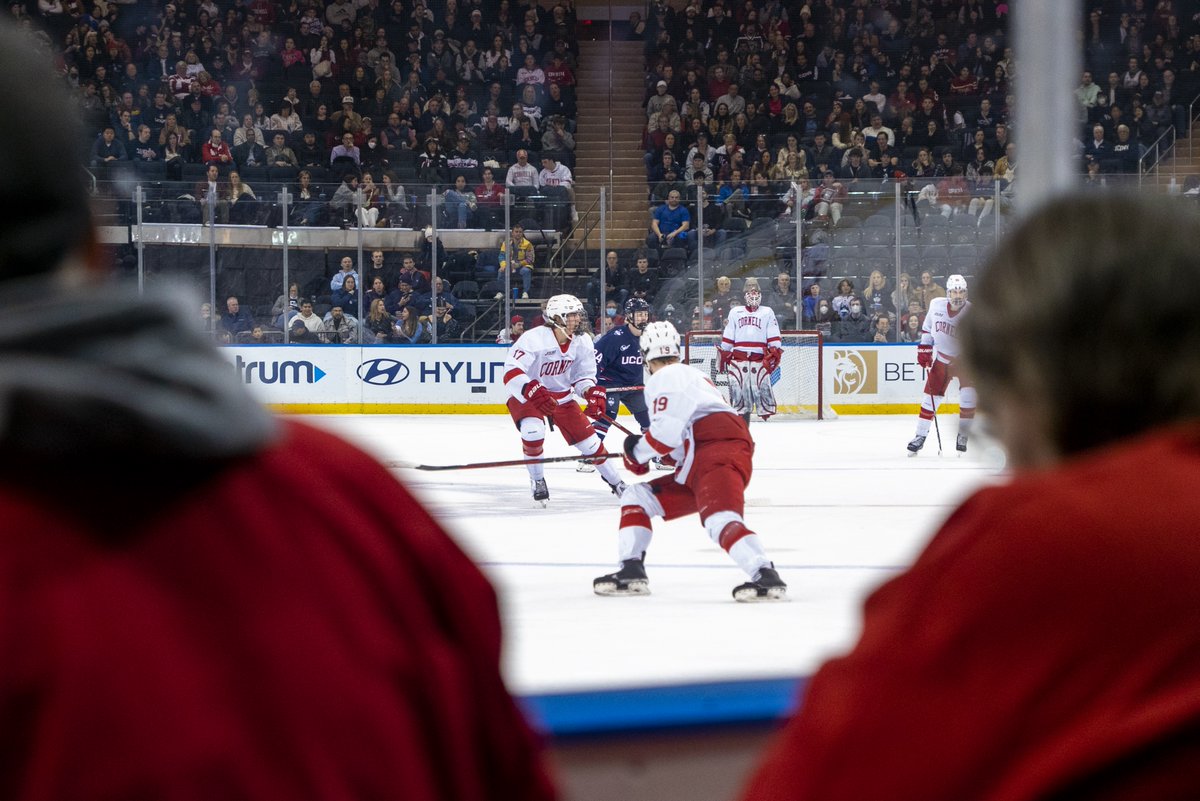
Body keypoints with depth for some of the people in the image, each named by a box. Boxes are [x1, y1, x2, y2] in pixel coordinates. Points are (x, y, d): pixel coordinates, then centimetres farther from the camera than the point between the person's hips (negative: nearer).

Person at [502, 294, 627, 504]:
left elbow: (584, 375, 5)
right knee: (533, 431, -31)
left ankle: (615, 481, 21)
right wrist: (533, 392, -48)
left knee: (587, 438, 1)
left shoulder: (582, 341, -8)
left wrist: (592, 392, -16)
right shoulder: (534, 339, -28)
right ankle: (537, 481, -7)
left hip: (561, 396, 5)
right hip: (525, 397, -5)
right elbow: (511, 371, -34)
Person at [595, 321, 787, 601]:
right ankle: (631, 572, 8)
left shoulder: (666, 378, 0)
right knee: (636, 497, 15)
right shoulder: (690, 375, 32)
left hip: (718, 456, -10)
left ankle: (766, 576, -46)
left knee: (719, 519, -31)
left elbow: (667, 430, -12)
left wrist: (638, 452, 5)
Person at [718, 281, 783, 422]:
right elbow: (728, 336, 18)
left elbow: (774, 337, 7)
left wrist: (775, 352, -5)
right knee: (737, 389, -4)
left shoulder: (767, 312, 13)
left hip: (760, 360, -1)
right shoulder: (735, 312, 18)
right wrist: (723, 354, 13)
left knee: (763, 387, -11)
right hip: (738, 357, 1)